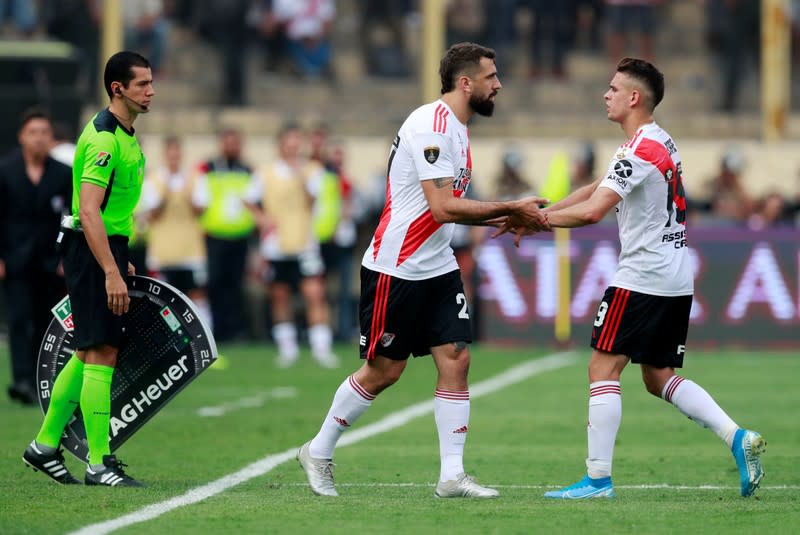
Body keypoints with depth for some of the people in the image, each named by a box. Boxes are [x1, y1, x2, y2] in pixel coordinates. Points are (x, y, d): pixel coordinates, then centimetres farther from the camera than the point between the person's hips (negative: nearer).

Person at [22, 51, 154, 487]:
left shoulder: (124, 135, 14)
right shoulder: (103, 138, -18)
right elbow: (89, 211, -25)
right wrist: (111, 273, -28)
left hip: (107, 249, 10)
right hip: (93, 253, -10)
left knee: (87, 353, 14)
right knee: (101, 354, -9)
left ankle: (45, 446, 23)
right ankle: (99, 464, -8)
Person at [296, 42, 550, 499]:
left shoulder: (456, 128, 12)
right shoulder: (431, 125, -19)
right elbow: (443, 207, -25)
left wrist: (501, 219, 6)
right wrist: (510, 209, -19)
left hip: (438, 268, 9)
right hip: (396, 268, -9)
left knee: (456, 359, -2)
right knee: (383, 371, 1)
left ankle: (452, 474, -1)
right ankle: (319, 452, 19)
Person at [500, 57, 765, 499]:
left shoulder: (640, 151, -16)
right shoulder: (660, 143, 16)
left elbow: (592, 211, -24)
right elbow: (594, 190, 19)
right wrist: (538, 213, 12)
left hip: (642, 277, -10)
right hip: (677, 279, 10)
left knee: (603, 369, -5)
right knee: (659, 378, 14)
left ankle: (598, 478, -6)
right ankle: (737, 437, 1)